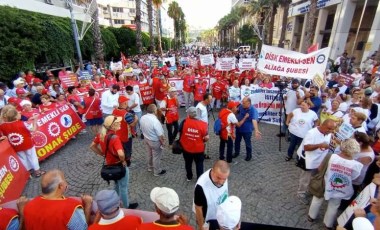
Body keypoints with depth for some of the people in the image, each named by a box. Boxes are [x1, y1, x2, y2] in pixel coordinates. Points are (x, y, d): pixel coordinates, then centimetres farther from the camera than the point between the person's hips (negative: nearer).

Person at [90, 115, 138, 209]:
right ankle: (127, 206, 35)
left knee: (117, 185, 30)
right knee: (123, 187, 15)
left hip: (109, 165, 8)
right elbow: (121, 154, -43)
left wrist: (103, 154, 7)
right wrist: (123, 161, -22)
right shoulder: (114, 137, -32)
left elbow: (92, 146, 6)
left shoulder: (101, 134, -7)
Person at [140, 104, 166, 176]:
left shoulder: (142, 118, -11)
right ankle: (157, 172, 32)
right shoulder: (155, 121, -34)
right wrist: (163, 142, -8)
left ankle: (150, 167, 49)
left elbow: (142, 129, 5)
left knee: (150, 154, 28)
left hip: (146, 139, 7)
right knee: (156, 157, 13)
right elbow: (160, 135, -25)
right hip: (155, 141, -7)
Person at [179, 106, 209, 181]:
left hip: (186, 147, 2)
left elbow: (180, 133, -6)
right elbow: (206, 138, -15)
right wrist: (201, 141, 6)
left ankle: (189, 177, 44)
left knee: (188, 163, 25)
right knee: (199, 164, 21)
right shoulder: (203, 124, -19)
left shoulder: (184, 122, -17)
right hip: (199, 149, -1)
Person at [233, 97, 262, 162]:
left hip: (247, 130, -5)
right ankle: (236, 152, 43)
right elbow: (236, 111, 13)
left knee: (248, 143, 10)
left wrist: (256, 130, -53)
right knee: (237, 141, 20)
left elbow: (254, 120, -41)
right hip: (238, 128, 6)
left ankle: (249, 155, 34)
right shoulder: (241, 106, -10)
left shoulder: (253, 110, -26)